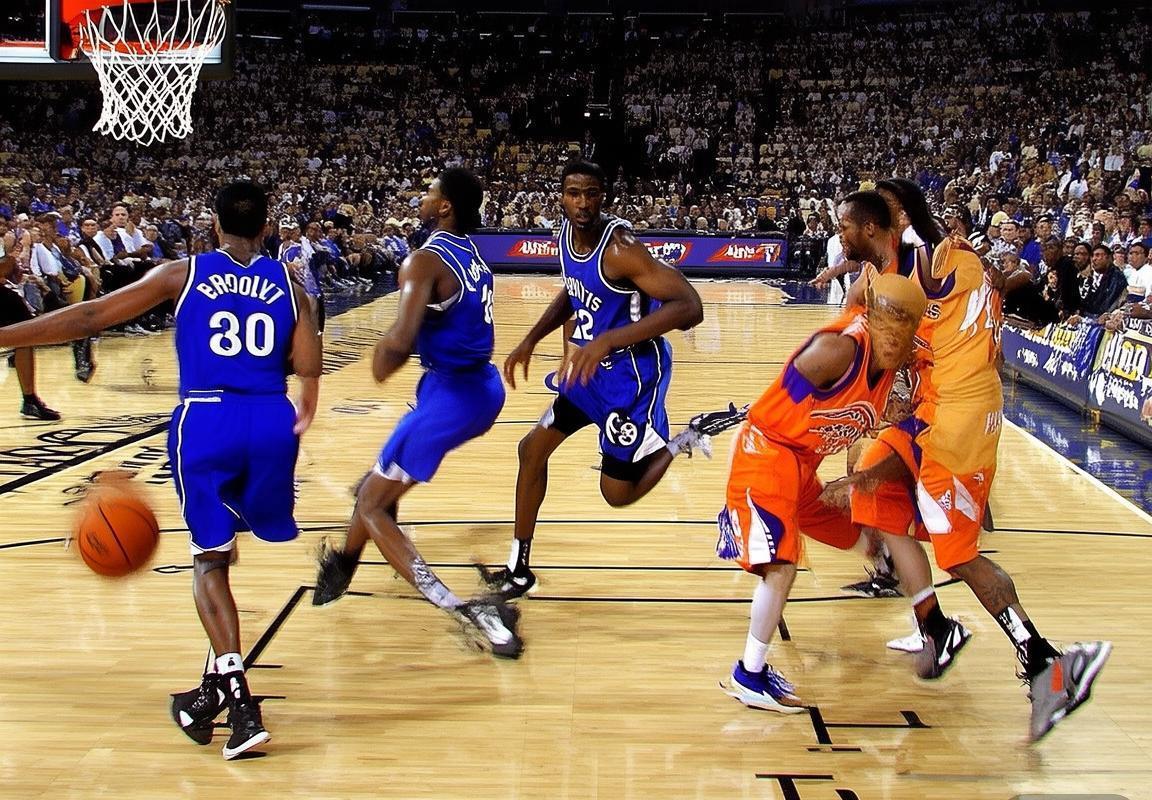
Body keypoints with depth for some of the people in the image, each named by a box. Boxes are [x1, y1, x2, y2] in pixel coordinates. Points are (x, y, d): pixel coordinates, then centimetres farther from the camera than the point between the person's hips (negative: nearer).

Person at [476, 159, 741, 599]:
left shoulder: (619, 247, -27)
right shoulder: (568, 233, -1)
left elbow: (689, 307, -35)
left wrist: (607, 341, -42)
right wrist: (531, 340, 12)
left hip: (631, 374, -8)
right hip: (592, 368, 8)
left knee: (619, 493, -3)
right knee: (532, 448, 11)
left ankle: (686, 439, 19)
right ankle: (518, 569, 23)